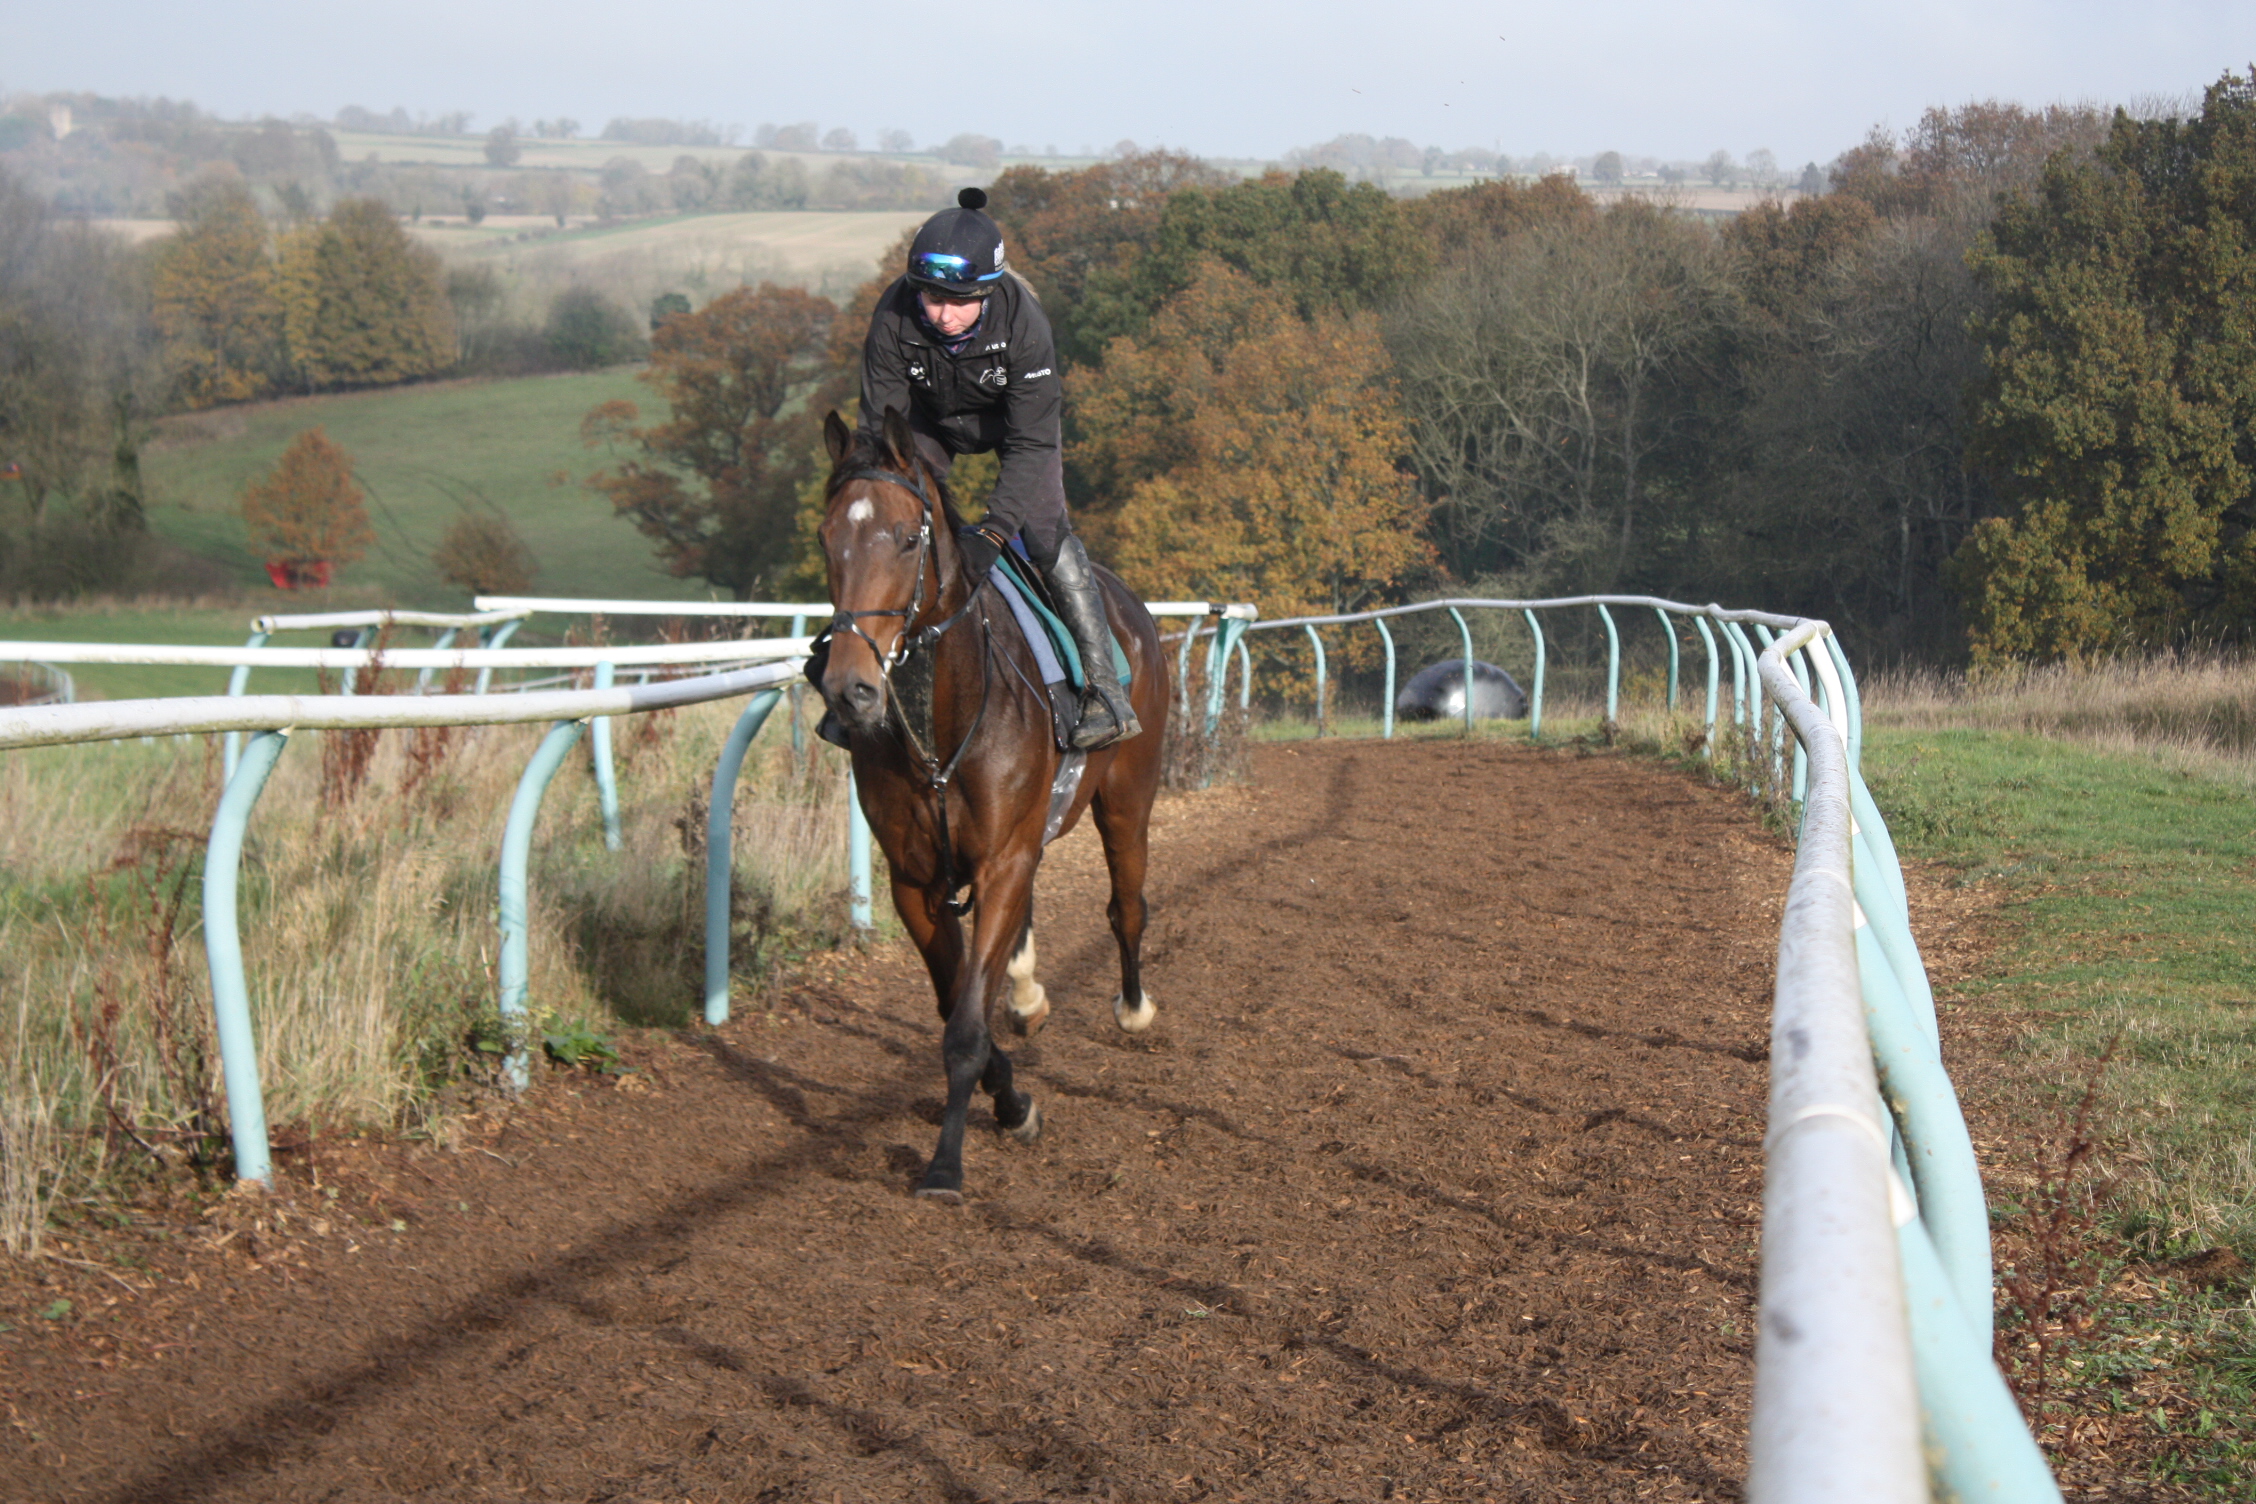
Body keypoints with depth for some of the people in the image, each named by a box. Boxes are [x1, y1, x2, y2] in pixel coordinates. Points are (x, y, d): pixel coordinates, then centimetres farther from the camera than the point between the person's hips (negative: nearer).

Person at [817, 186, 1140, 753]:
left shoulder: (1023, 320, -38)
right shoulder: (894, 318, -33)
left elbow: (1030, 442, -36)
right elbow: (880, 425, -25)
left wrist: (992, 532, -46)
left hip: (1014, 414, -2)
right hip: (930, 417, 2)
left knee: (1044, 528, -18)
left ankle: (1105, 683, -16)